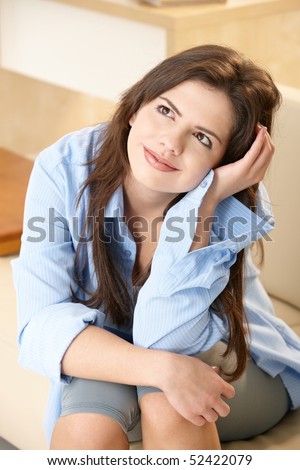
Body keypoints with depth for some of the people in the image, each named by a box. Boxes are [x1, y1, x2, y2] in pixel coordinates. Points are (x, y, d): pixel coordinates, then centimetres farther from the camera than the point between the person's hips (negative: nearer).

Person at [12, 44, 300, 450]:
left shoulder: (232, 207, -24)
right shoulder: (65, 168, -22)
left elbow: (164, 338, -32)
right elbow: (42, 325, -26)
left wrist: (203, 205, -39)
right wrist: (162, 367, -41)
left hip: (230, 362, 0)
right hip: (106, 362, 0)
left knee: (167, 402, -34)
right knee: (85, 423, -33)